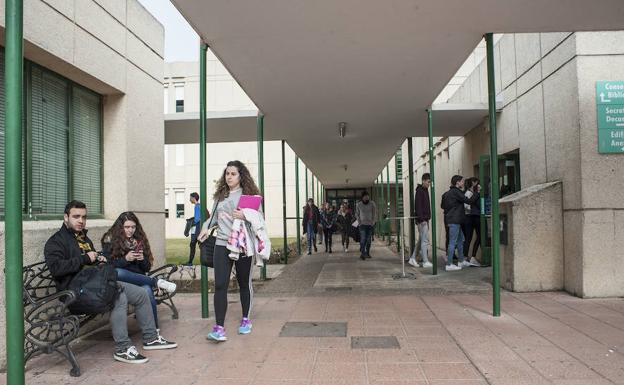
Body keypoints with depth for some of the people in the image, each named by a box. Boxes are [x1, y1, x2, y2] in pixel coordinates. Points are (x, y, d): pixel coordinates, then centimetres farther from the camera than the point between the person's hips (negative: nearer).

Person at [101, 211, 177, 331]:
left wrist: (142, 259, -7)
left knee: (147, 290, -34)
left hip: (138, 279, 2)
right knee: (117, 273, -38)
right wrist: (126, 259, -16)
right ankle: (156, 282, -26)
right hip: (119, 280, -1)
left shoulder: (140, 240, 14)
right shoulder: (110, 240, 6)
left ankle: (154, 329, -32)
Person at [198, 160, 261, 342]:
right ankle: (219, 328, -5)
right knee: (220, 285, -6)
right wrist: (206, 226, 2)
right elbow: (214, 216, 20)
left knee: (244, 283, 11)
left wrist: (245, 216, -22)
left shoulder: (250, 194, -1)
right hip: (222, 244, 3)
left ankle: (245, 319, 30)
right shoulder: (220, 195, 11)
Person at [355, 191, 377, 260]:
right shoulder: (359, 204, -1)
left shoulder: (372, 204, -1)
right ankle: (362, 253, -13)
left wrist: (373, 222, -3)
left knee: (368, 240, 6)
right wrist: (359, 222, -2)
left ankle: (367, 253, 16)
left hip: (370, 224, 2)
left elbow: (375, 213, 6)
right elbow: (357, 214, 8)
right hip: (362, 224, -1)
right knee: (363, 239, -12)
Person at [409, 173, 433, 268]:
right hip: (422, 220, -10)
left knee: (421, 240, 12)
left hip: (425, 219, 10)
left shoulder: (425, 190, 17)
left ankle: (412, 258, 18)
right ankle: (425, 262, -3)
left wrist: (427, 218, 18)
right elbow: (418, 206, -18)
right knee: (425, 240, -7)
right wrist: (422, 219, -22)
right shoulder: (419, 191, -12)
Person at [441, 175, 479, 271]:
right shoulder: (456, 192, -14)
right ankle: (449, 265, -3)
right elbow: (469, 201, -17)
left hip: (455, 221, 10)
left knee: (460, 240, 19)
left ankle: (461, 261, 29)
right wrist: (478, 192, -11)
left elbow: (443, 205, 20)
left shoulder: (449, 192, 15)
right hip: (454, 221, -10)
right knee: (452, 242, -7)